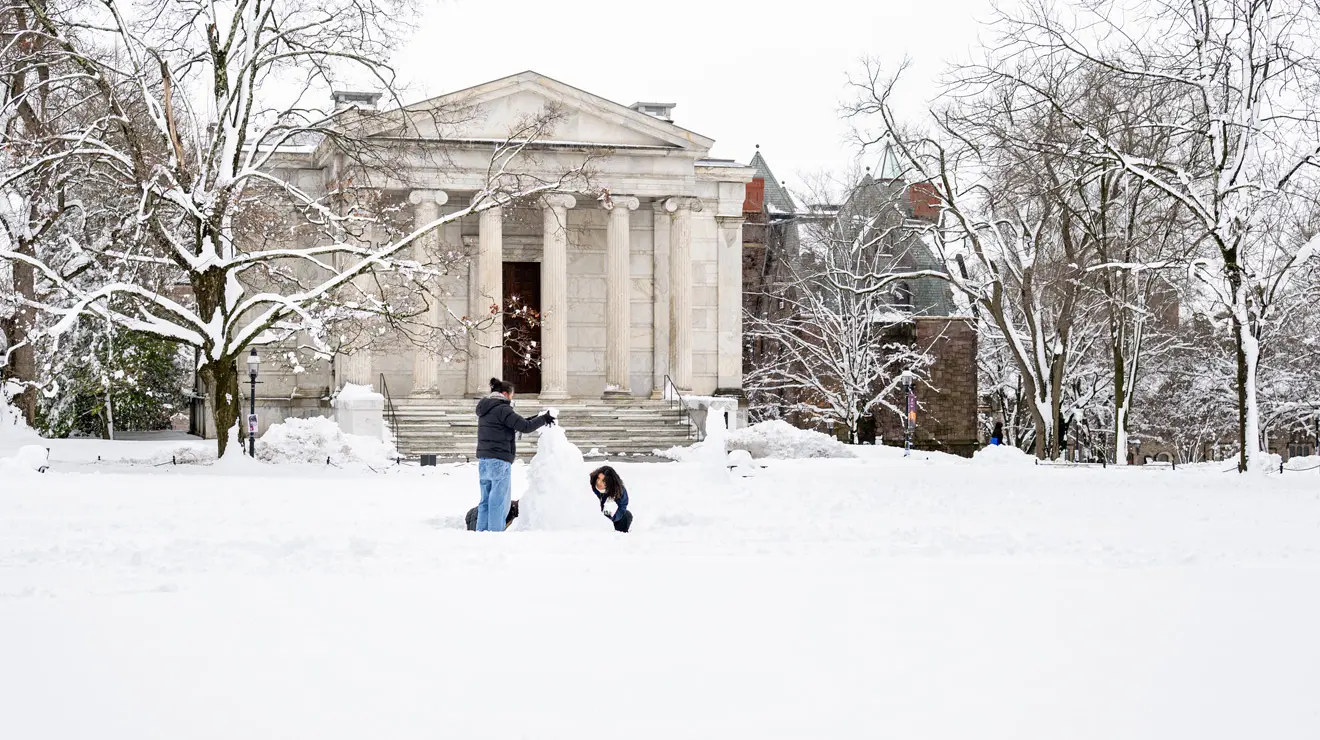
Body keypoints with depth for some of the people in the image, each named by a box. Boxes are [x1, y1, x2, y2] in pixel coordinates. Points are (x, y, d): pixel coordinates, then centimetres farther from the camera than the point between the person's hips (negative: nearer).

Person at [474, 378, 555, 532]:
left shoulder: (485, 409, 18)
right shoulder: (502, 409, -12)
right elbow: (524, 427, -15)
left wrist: (529, 421, 20)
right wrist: (543, 419, -1)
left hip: (483, 460, 9)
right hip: (499, 460, -9)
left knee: (486, 501, 11)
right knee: (499, 502, -6)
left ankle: (482, 532, 10)